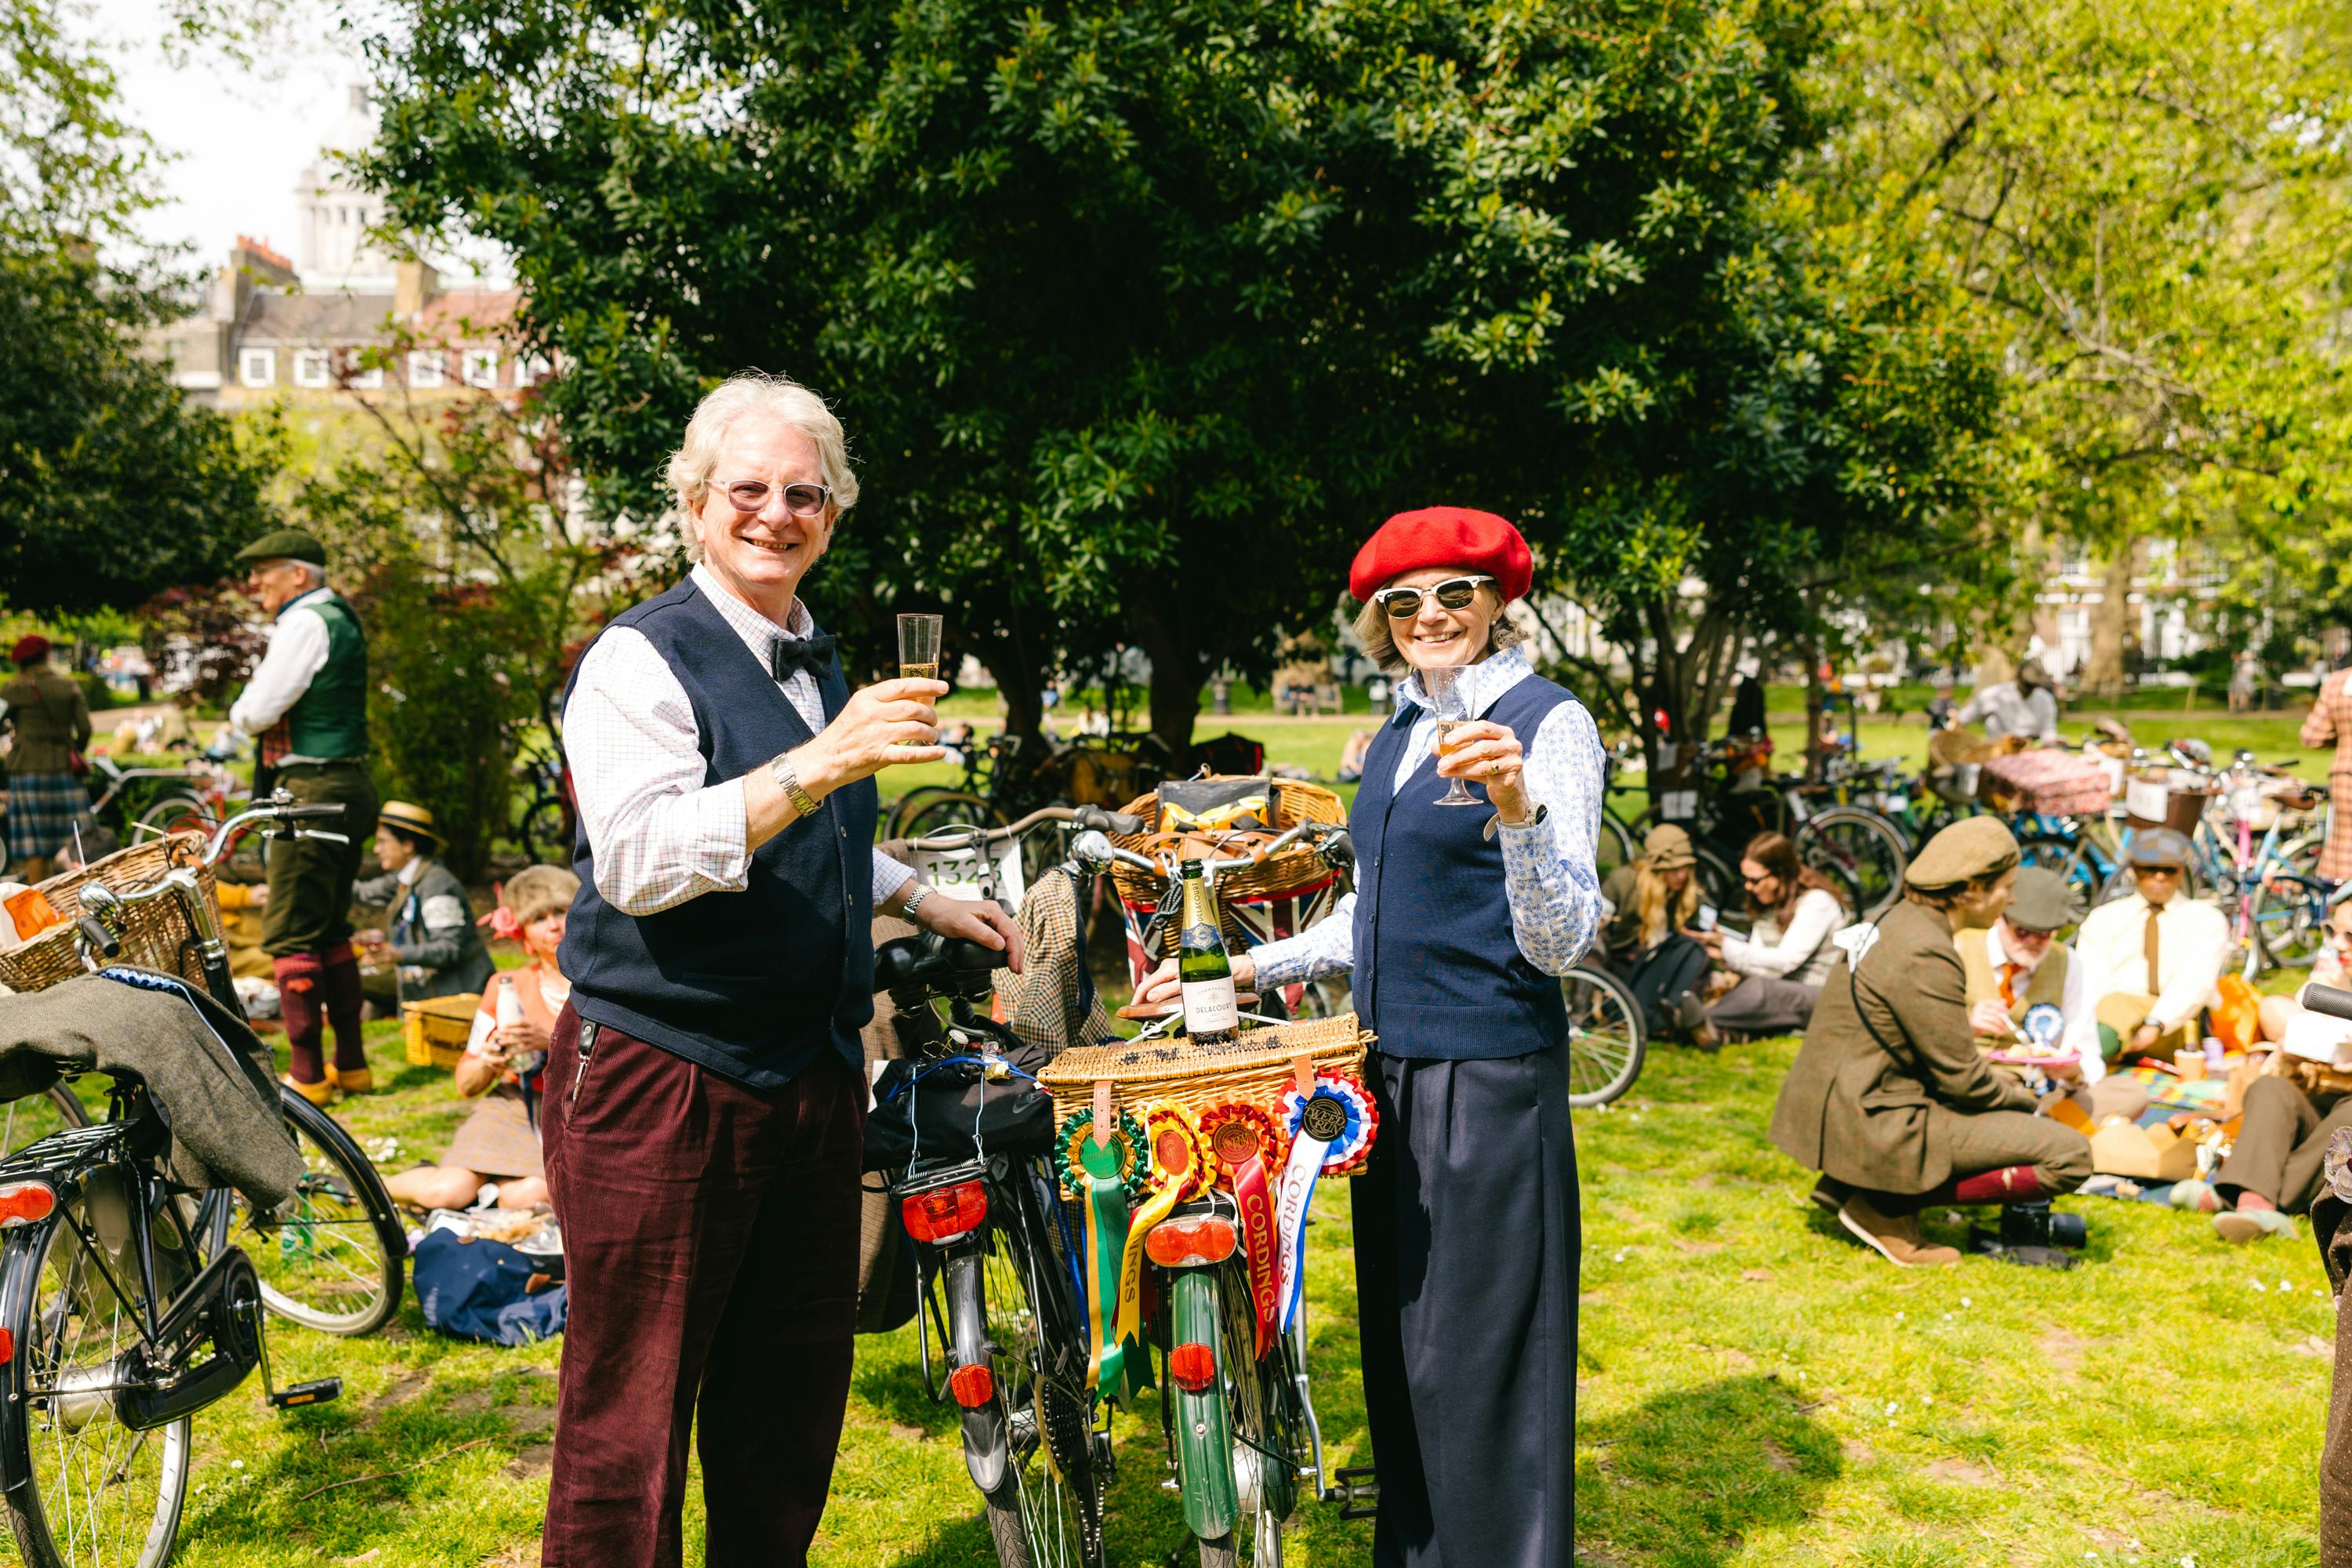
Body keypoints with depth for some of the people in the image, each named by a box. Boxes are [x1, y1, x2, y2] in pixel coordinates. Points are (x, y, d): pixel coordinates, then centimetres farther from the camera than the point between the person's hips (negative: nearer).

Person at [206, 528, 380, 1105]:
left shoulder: (306, 623, -13)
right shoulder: (340, 618, 17)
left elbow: (262, 706, -18)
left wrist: (229, 732, 2)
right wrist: (239, 728, 7)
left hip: (313, 789, -10)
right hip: (350, 785, 10)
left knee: (291, 934, -5)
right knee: (331, 930, 16)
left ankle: (307, 1075, -2)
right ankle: (351, 1065, 21)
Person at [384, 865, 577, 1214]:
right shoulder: (506, 987, 7)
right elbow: (466, 1085, 10)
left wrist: (553, 1042, -25)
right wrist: (487, 1061, -13)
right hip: (514, 1104, 2)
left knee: (524, 1198, -30)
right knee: (446, 1192, -22)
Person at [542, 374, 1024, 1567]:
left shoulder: (817, 663, 16)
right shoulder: (642, 657, -10)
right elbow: (640, 862, -24)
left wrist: (925, 904, 19)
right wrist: (822, 762, -31)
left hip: (811, 1071, 8)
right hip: (662, 1077, -7)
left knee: (793, 1404, 17)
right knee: (629, 1424, 2)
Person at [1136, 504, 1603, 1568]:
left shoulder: (1548, 722, -10)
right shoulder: (1395, 737, 14)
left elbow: (1559, 943, -19)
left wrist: (1517, 807, -34)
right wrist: (1244, 969, 13)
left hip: (1492, 1078, -8)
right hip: (1391, 1068, 8)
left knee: (1480, 1354, 0)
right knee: (1398, 1344, 17)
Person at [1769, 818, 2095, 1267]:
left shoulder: (1897, 922, 11)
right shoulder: (1925, 955, -20)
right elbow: (1962, 1080, -15)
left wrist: (1998, 1080, 13)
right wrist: (2021, 1100, 4)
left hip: (1838, 1107, 10)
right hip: (1874, 1124, -10)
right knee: (2069, 1155, -10)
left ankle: (1849, 1185, 13)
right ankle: (1886, 1208, -5)